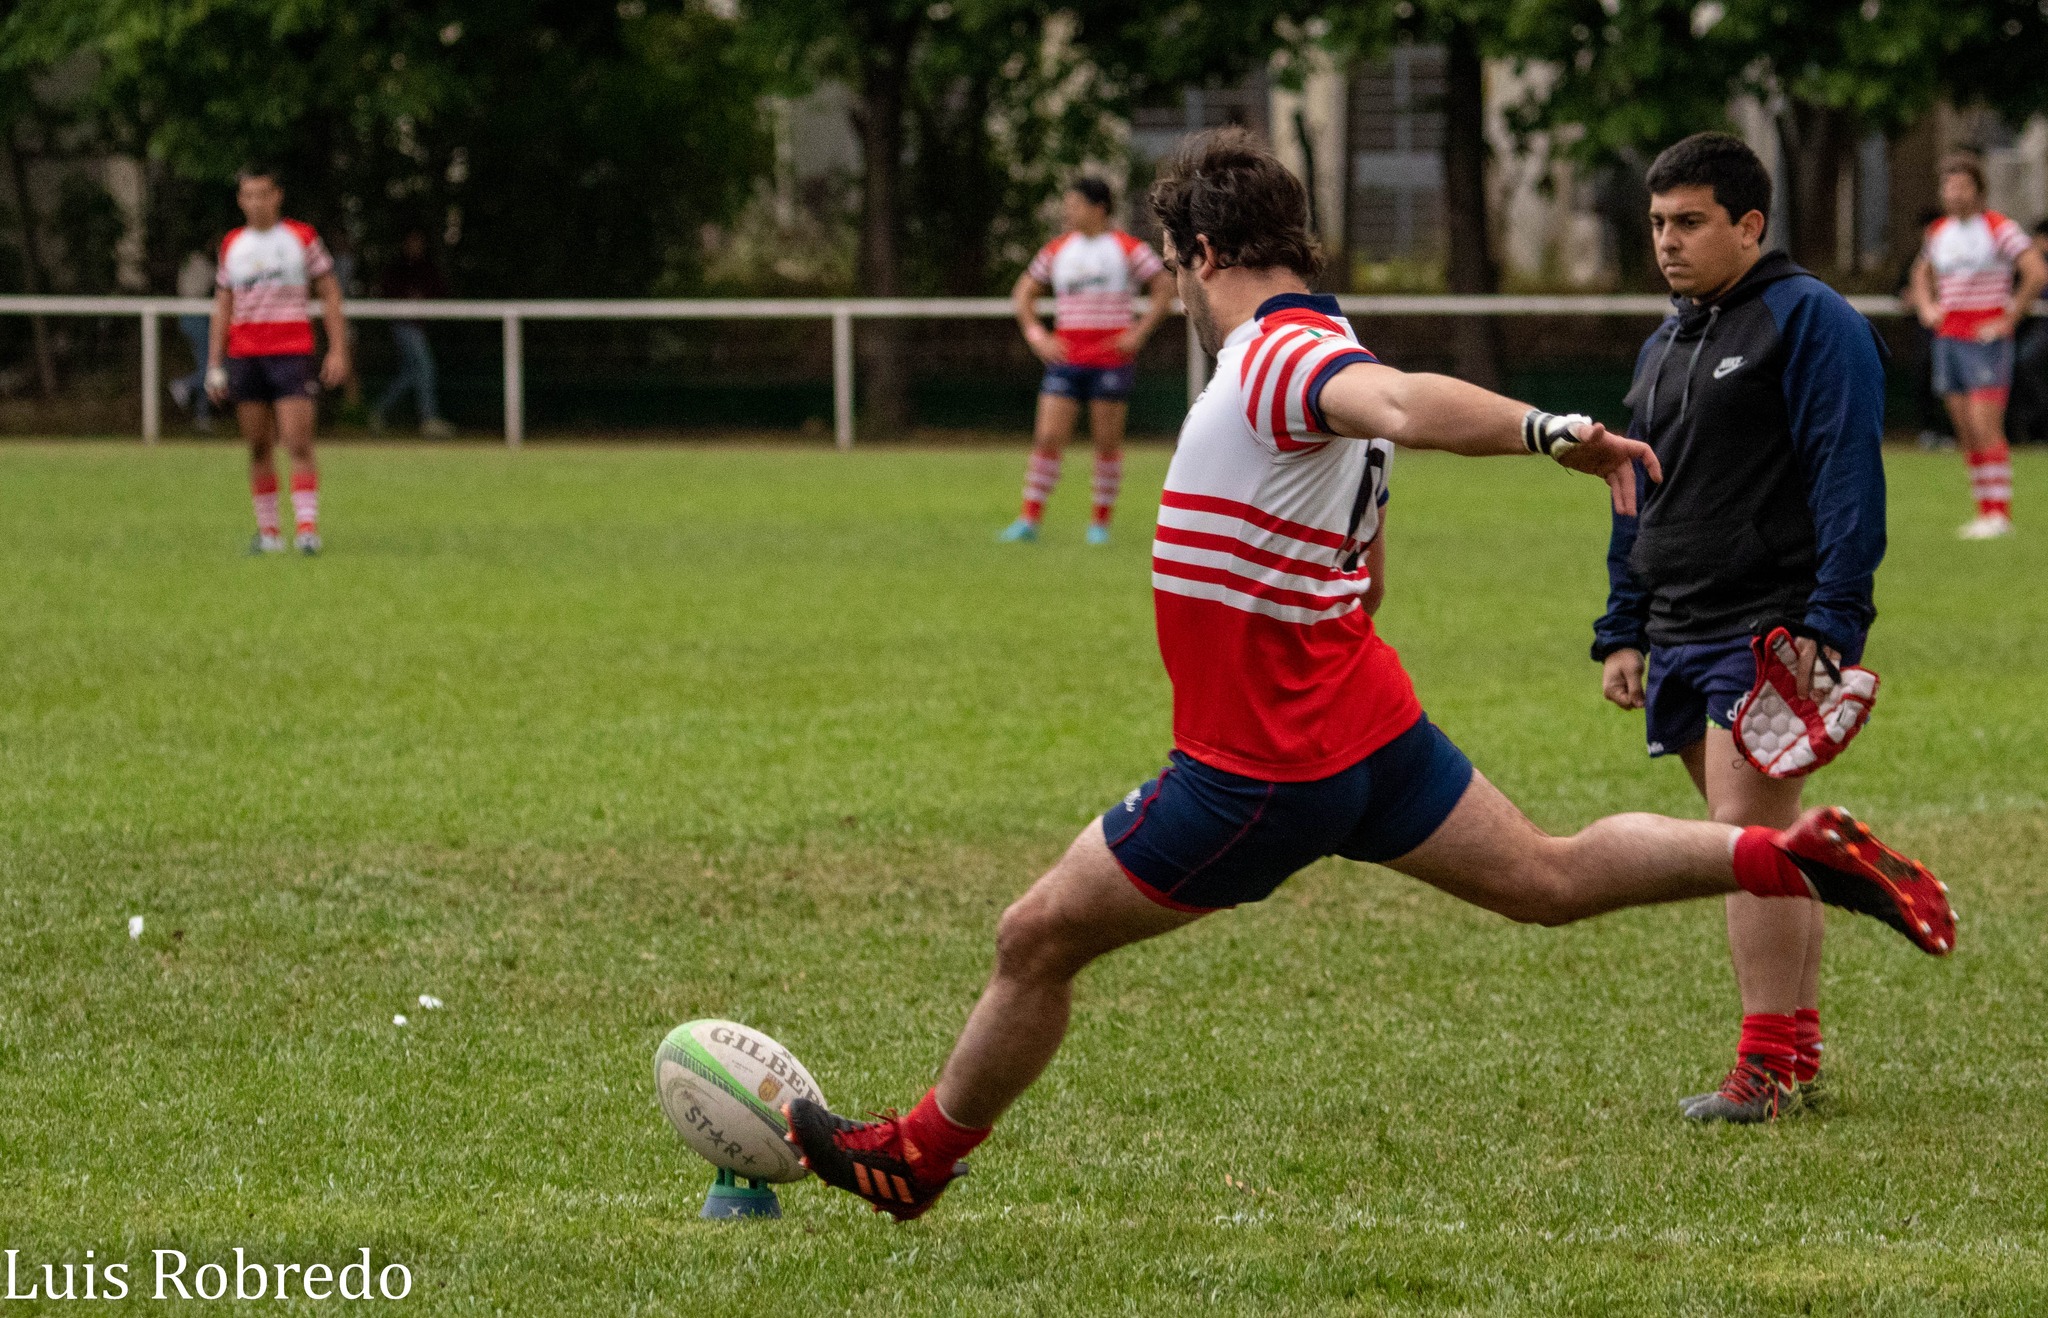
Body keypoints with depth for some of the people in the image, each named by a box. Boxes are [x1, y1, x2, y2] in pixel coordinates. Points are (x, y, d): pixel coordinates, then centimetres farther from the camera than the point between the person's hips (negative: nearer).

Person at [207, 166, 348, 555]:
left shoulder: (302, 238, 4)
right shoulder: (232, 245, 12)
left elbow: (330, 294, 5)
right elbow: (223, 306, 16)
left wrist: (338, 350, -4)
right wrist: (214, 364, 9)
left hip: (292, 352, -3)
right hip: (244, 356, 3)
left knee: (298, 445, -13)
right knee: (258, 447, 3)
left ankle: (307, 526, -15)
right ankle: (268, 531, 9)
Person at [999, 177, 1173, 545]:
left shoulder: (1128, 249, 0)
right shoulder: (1057, 250, 10)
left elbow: (1164, 288, 0)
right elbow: (1024, 292, 19)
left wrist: (1139, 333, -8)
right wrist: (1036, 335, 5)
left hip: (1111, 359, -3)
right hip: (1066, 359, 3)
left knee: (1107, 442, 1)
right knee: (1047, 437, -7)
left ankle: (1101, 522, 11)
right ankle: (1030, 519, -4)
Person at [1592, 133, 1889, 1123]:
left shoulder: (1810, 321, -6)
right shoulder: (1664, 346, 20)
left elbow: (1849, 479, -12)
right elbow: (1638, 500, 27)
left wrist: (1828, 625, -19)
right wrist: (1623, 632, 20)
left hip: (1772, 631, -8)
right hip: (1684, 637, 8)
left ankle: (1765, 1069, -15)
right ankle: (1800, 1054, 17)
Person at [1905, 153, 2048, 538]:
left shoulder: (2000, 229, -9)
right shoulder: (1939, 232, 12)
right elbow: (1922, 274, 32)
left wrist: (2008, 320, -15)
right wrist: (1926, 307, 13)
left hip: (1986, 342, -7)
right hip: (1947, 342, 7)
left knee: (1985, 429, -13)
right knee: (1967, 433, 6)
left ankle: (1999, 513, -12)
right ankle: (1985, 510, 10)